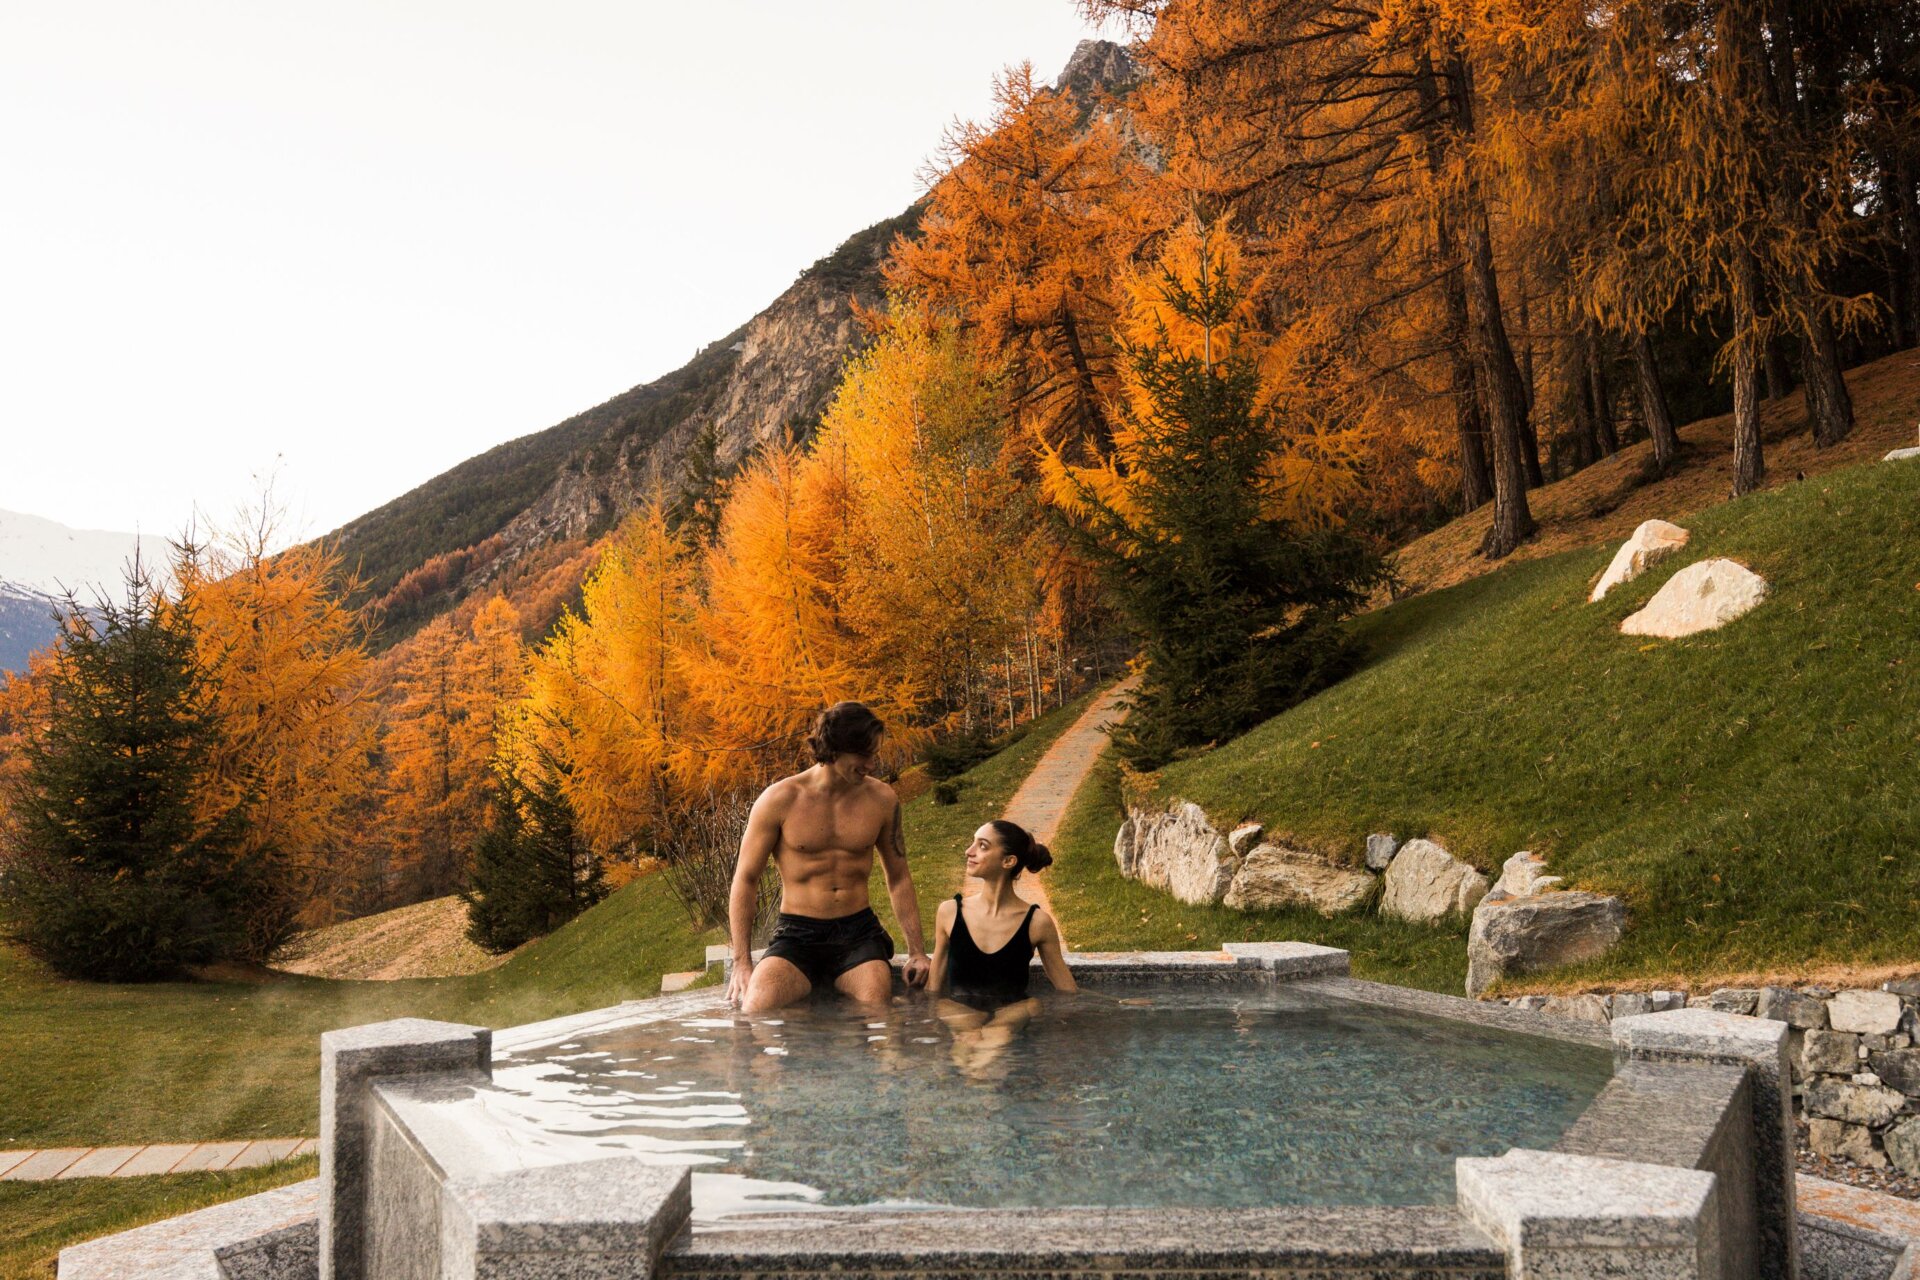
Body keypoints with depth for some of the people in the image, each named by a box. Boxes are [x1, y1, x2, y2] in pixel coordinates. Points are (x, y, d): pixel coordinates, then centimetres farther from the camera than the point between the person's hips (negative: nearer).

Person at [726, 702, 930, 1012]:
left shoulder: (882, 799, 4)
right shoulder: (780, 800, -6)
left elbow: (899, 878, 15)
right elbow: (745, 880, -1)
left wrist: (917, 950, 8)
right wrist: (742, 963, -8)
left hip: (859, 933, 3)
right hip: (797, 935, -2)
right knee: (757, 1008, -30)